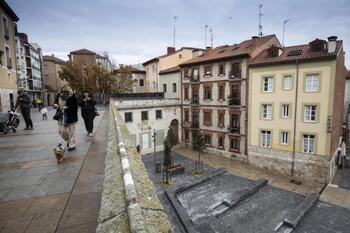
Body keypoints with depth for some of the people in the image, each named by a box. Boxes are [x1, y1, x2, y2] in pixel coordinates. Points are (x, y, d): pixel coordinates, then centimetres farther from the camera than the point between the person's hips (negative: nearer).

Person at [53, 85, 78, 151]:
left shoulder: (72, 97, -15)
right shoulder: (58, 96, 0)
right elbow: (55, 103, 13)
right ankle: (69, 141, 35)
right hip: (61, 117, 6)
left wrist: (67, 107, -27)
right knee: (61, 131, 9)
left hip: (70, 117, -5)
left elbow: (75, 107, -15)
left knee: (71, 132, 3)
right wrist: (55, 105, -10)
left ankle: (72, 145, 17)